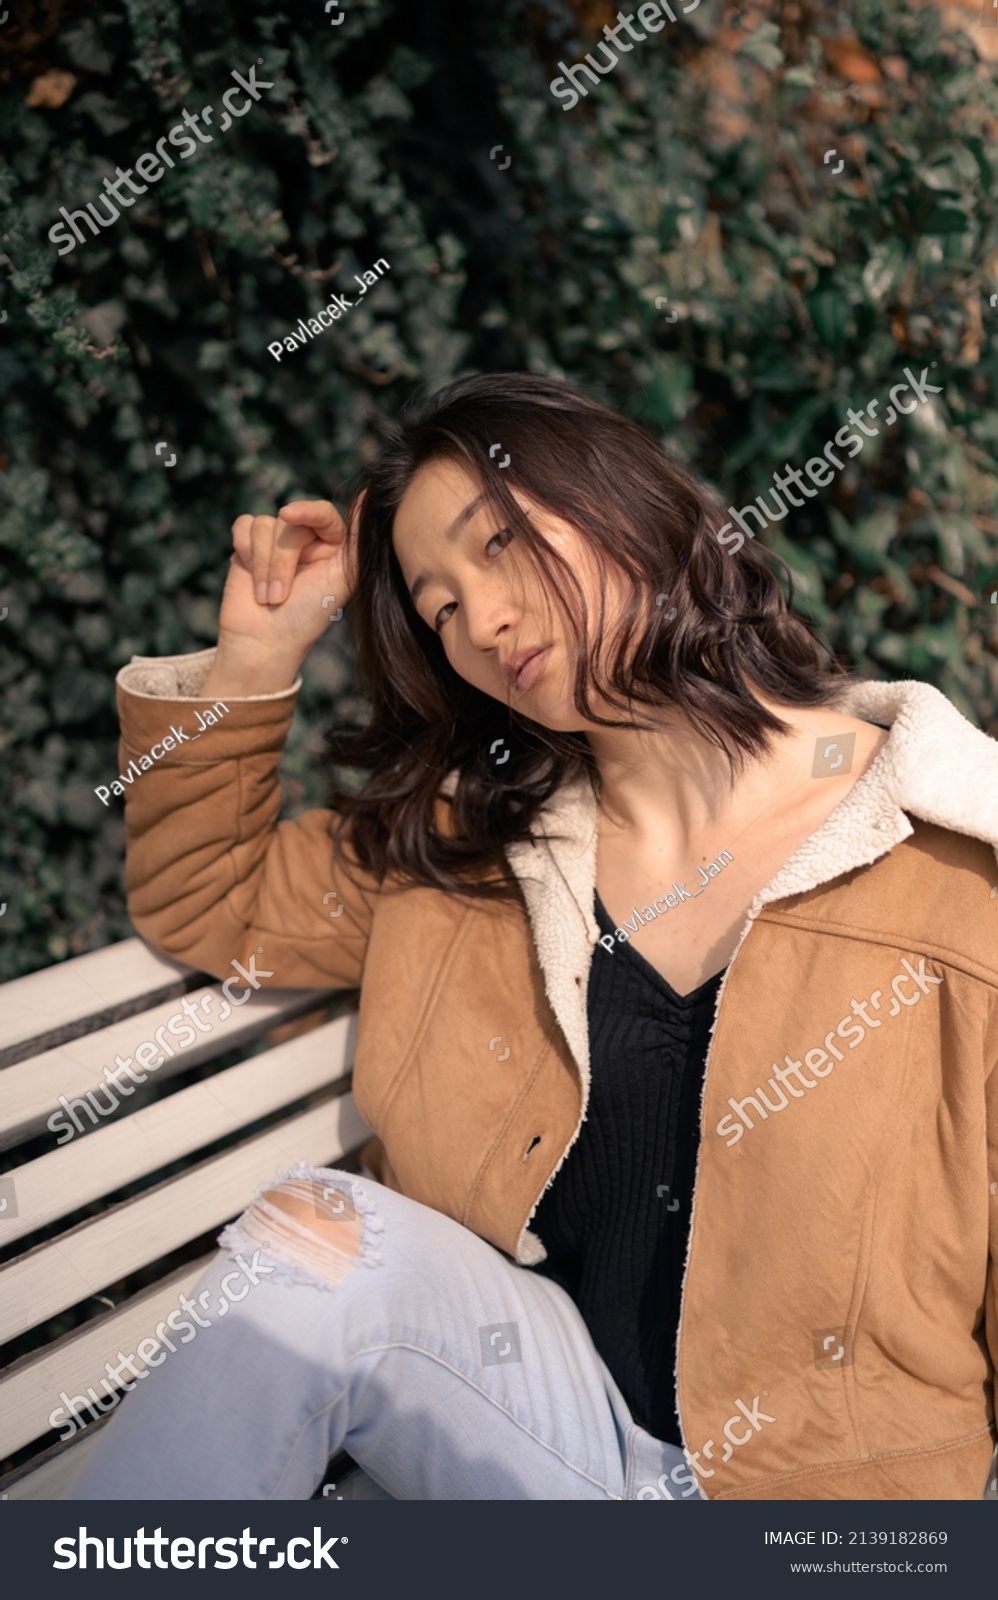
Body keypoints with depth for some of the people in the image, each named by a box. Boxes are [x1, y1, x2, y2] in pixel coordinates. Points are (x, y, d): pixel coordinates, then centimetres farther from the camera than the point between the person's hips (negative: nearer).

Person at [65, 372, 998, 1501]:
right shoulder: (453, 845, 7)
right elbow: (204, 908, 17)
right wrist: (254, 656, 5)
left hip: (827, 1473, -3)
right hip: (532, 1419, 4)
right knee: (316, 1232, -25)